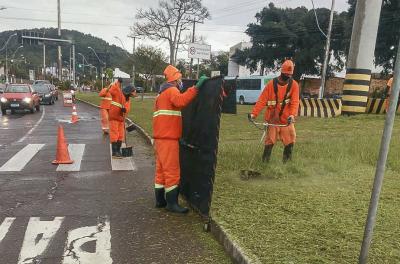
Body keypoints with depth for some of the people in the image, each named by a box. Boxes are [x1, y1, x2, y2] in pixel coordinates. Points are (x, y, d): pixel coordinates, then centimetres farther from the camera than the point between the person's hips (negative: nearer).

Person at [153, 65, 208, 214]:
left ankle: (160, 200, 19)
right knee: (172, 171, -6)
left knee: (161, 169, 12)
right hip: (168, 138, -10)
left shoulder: (163, 93, 24)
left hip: (162, 137, 10)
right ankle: (172, 203, -1)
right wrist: (196, 87, -31)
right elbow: (181, 101, -30)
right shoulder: (172, 90, -8)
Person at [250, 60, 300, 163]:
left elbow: (295, 102, -8)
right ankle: (265, 161, 14)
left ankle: (286, 161, 19)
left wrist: (292, 115, -25)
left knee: (290, 141, 3)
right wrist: (254, 113, -16)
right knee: (270, 142, 2)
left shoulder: (294, 84, 1)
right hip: (272, 119, -1)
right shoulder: (271, 84, -2)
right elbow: (262, 100, -7)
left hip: (287, 120, 2)